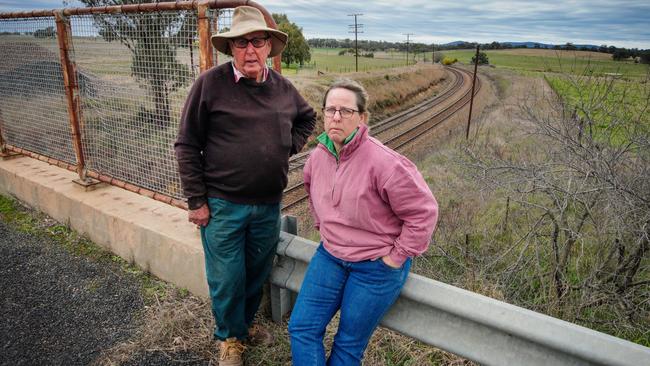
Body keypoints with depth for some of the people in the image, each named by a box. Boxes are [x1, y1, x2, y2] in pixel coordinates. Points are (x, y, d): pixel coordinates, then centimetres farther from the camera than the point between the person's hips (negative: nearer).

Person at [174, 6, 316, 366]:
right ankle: (230, 337, 35)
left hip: (269, 205, 4)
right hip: (222, 205, -4)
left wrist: (289, 147, 7)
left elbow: (307, 117, 23)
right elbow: (187, 146, -7)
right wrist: (196, 201, -8)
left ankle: (245, 322, 46)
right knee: (226, 278, 8)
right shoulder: (210, 83, -10)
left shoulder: (283, 87, 3)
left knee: (258, 273, 20)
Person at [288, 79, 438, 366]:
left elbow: (423, 212, -19)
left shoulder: (383, 162, -25)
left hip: (376, 265, -6)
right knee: (301, 328, 5)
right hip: (330, 256, 6)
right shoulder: (317, 157, -2)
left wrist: (397, 257, -14)